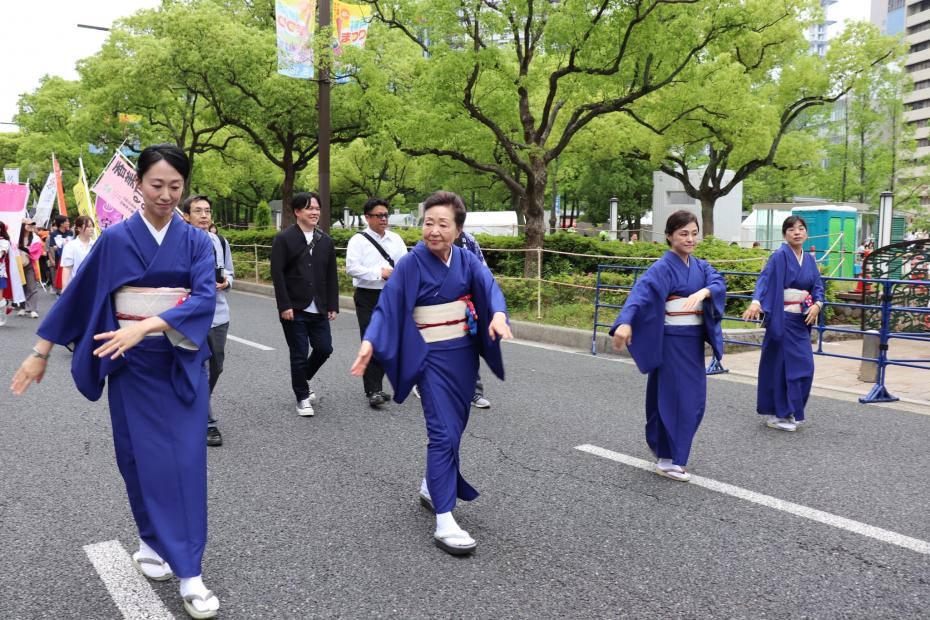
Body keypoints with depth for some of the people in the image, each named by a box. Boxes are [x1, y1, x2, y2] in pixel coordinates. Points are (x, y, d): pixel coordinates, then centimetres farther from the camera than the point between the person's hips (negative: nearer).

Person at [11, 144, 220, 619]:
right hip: (133, 365, 0)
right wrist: (41, 352, 5)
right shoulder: (115, 239, -1)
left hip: (183, 362, 0)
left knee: (185, 459, -2)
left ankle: (189, 572, 3)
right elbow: (78, 294, 4)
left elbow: (204, 298, -14)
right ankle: (151, 542, 28)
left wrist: (145, 326, -26)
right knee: (142, 457, 6)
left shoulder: (196, 240, -1)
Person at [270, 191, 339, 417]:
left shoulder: (325, 240, 9)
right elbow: (277, 274, -10)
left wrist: (333, 305, 4)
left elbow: (331, 276, 10)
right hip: (294, 310, -4)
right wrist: (284, 306, -15)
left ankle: (302, 380, 32)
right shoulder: (284, 239, -4)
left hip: (319, 310, 5)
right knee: (299, 354, 2)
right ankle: (303, 397, 18)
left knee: (324, 348, 5)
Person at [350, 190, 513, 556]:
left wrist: (498, 315, -37)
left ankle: (431, 488, 39)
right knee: (444, 433, -11)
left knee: (454, 428, 16)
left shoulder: (466, 260, 0)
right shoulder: (410, 264, -12)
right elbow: (387, 306, -15)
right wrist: (370, 342, -31)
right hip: (432, 358, -5)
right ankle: (444, 524, -8)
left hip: (465, 354, 5)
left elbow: (489, 287, -15)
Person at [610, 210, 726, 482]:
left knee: (694, 398, 14)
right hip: (671, 342, -7)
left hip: (694, 340, 7)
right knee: (674, 398, -4)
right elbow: (641, 290, -28)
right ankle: (667, 460, 6)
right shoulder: (663, 267, -12)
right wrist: (625, 323, -45)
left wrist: (704, 291, -32)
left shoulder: (701, 266, 10)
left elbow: (719, 283, -8)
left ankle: (663, 445, 34)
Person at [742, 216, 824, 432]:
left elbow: (818, 286, 10)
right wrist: (756, 302, -40)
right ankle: (775, 414, 8)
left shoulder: (809, 260, 12)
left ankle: (788, 411, 21)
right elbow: (765, 278, -24)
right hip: (782, 319, -7)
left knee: (804, 366, 7)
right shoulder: (780, 256, -10)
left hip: (802, 321, 7)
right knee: (780, 365, -3)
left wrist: (817, 304, -11)